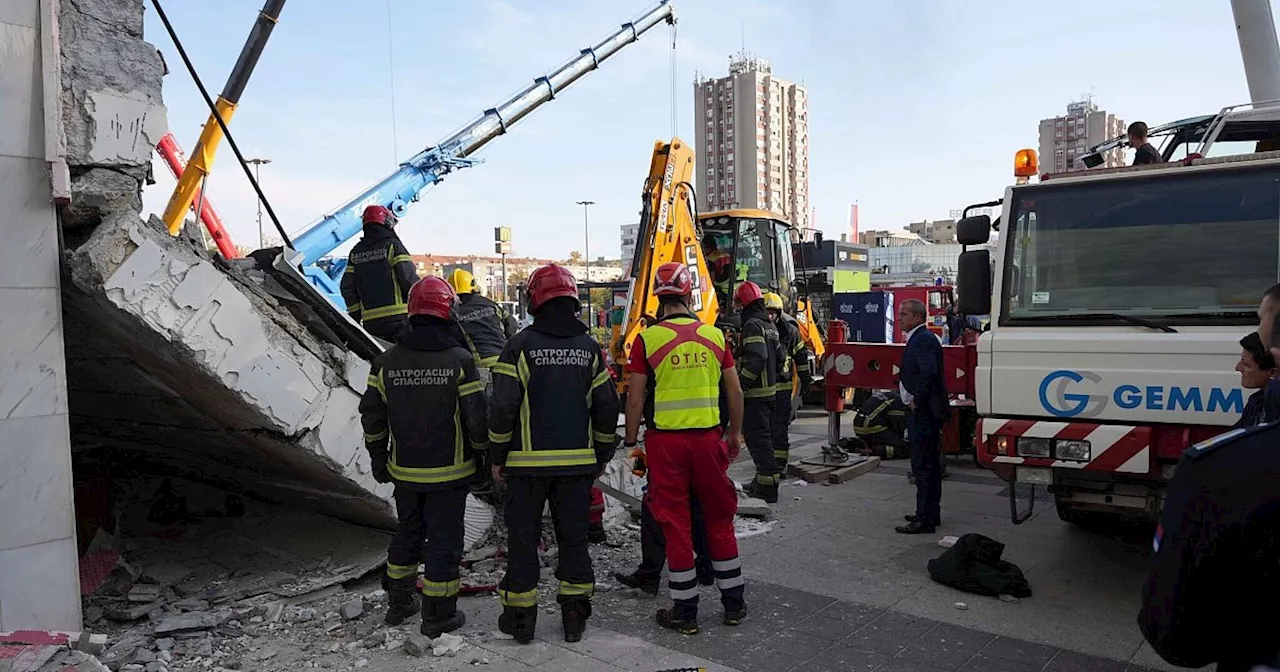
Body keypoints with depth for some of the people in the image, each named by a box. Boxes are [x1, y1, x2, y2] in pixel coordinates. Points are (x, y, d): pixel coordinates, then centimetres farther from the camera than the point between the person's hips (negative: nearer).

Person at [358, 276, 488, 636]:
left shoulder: (386, 361, -2)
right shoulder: (460, 360, -15)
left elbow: (372, 417, 5)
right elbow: (476, 417, -13)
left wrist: (378, 460, 17)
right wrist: (480, 454, 4)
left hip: (405, 471, 4)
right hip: (449, 472, -4)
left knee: (407, 532, 21)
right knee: (444, 539, 6)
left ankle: (399, 602, 34)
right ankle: (438, 615, 15)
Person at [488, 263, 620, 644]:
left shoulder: (521, 346, -8)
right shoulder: (589, 348, 3)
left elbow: (503, 407, -10)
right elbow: (606, 406, 4)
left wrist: (497, 457, 1)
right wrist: (602, 455, 15)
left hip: (528, 462, -3)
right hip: (577, 462, 3)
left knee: (523, 538, 9)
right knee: (573, 538, 12)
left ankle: (520, 617, 17)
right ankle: (575, 617, 19)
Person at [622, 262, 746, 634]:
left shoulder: (647, 339, -7)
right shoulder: (714, 335, 1)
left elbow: (635, 399, -8)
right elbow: (734, 391, 6)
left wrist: (630, 441, 4)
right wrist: (735, 433, 19)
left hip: (665, 441, -2)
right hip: (708, 437, 3)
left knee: (676, 524, 7)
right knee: (720, 519, 15)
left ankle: (685, 611, 16)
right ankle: (734, 603, 26)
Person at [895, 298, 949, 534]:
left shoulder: (924, 339, -16)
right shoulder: (917, 338, 17)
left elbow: (929, 372, -28)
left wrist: (917, 401, -20)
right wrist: (910, 396, 9)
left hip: (923, 412, -11)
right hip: (921, 412, 11)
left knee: (923, 466, -7)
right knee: (930, 464, 17)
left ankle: (925, 519, -3)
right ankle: (931, 513, 26)